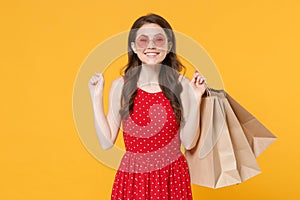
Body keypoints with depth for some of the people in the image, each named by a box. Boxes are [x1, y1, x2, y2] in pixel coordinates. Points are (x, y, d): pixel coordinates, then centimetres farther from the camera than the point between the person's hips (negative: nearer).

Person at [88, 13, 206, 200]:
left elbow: (188, 142, -7)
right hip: (132, 176, 0)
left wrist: (196, 98, -14)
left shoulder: (182, 85, -6)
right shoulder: (120, 86, -5)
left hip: (173, 177, 0)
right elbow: (107, 142, -5)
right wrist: (96, 97, -8)